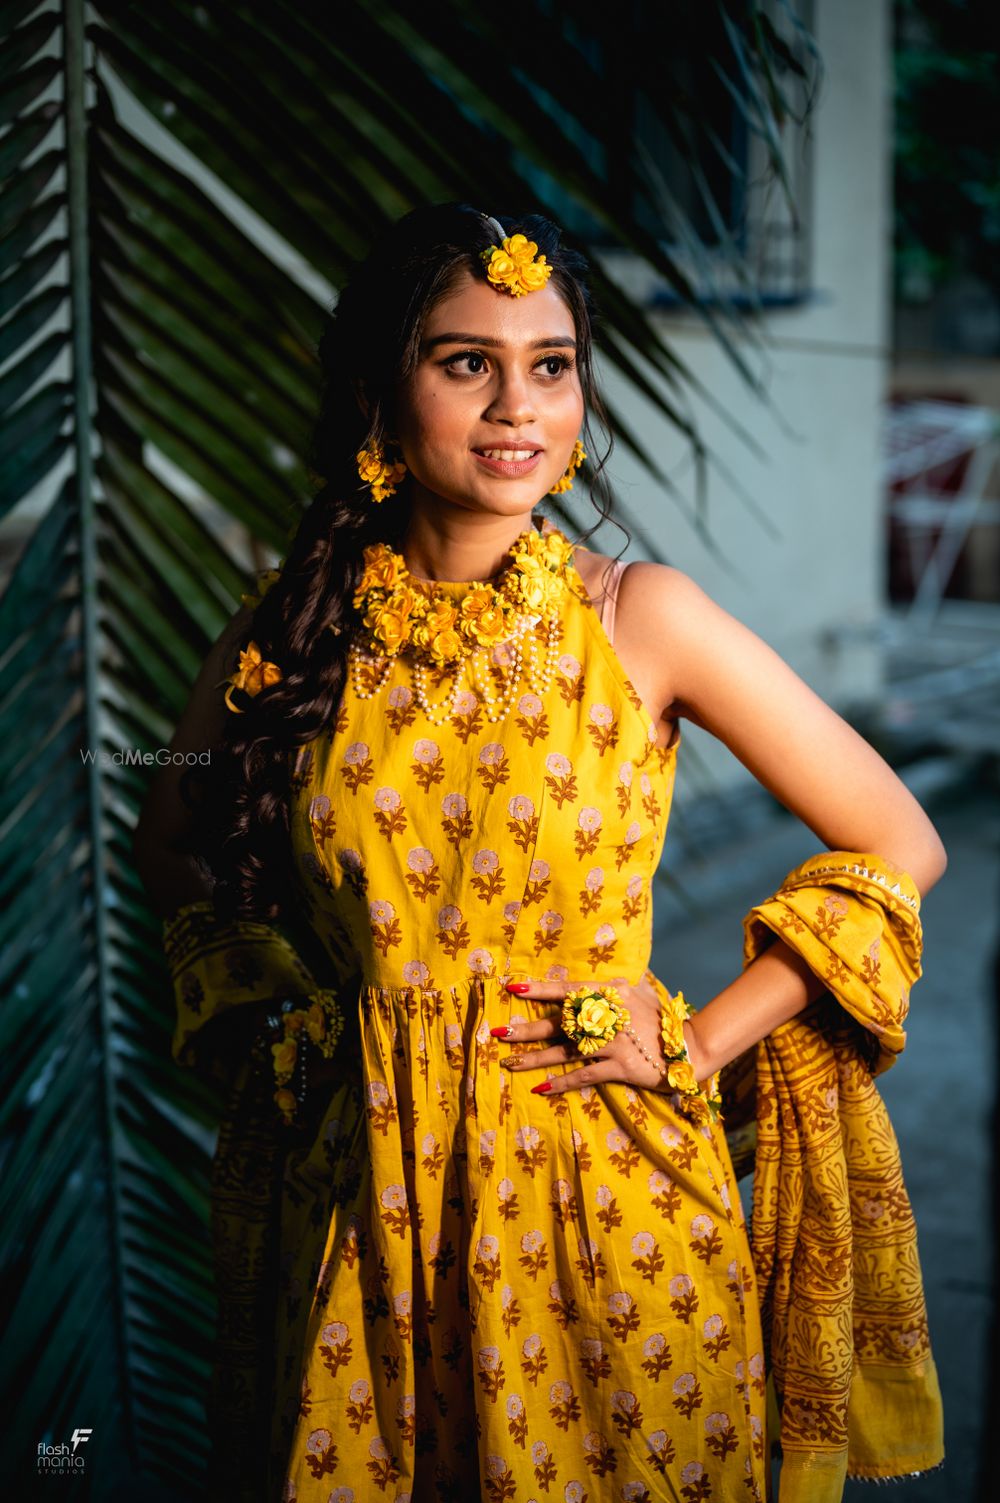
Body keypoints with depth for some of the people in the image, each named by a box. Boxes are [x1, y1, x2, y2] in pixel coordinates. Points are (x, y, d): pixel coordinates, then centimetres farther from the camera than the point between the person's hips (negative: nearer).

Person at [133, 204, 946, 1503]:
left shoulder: (642, 618, -11)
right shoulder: (293, 628, -4)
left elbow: (898, 848, -5)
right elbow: (174, 850, 14)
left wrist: (704, 1044, -8)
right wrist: (277, 1010, 0)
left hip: (602, 1192, -1)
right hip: (357, 1185, 2)